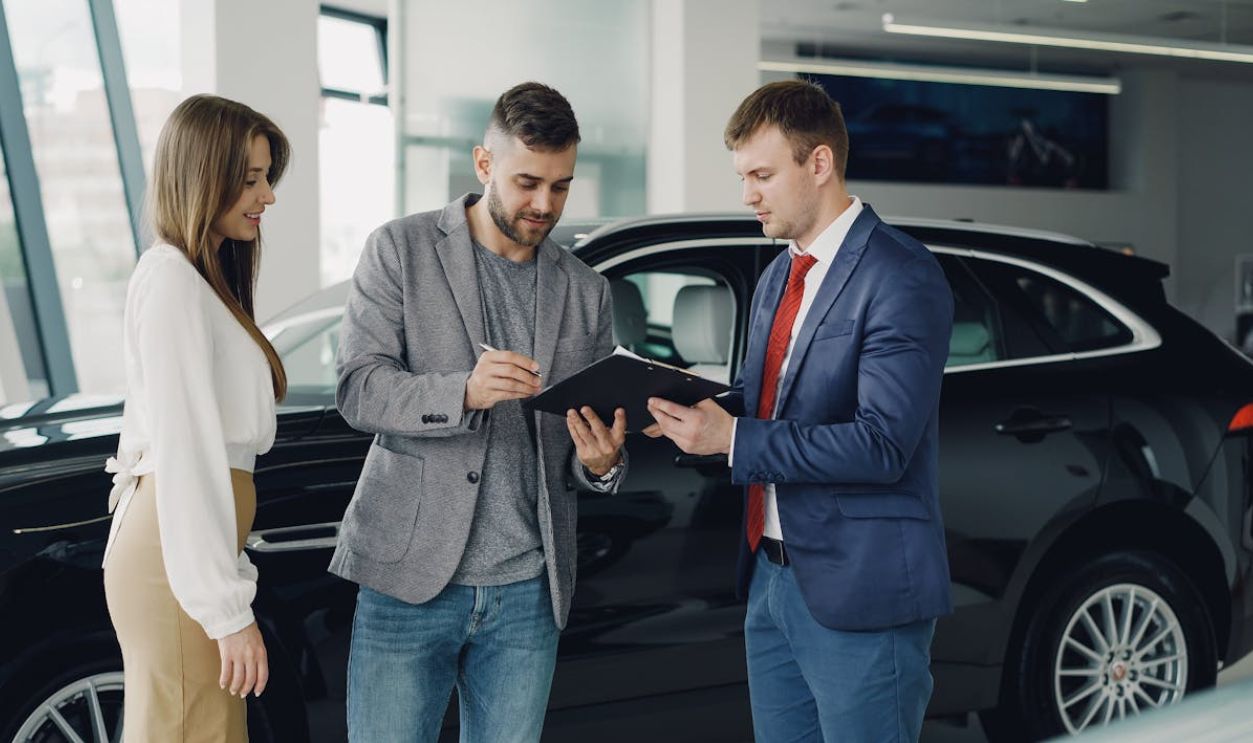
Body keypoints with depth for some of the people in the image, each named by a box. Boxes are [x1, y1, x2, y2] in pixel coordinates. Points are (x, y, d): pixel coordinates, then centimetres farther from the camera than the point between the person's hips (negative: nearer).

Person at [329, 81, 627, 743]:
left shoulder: (586, 292, 12)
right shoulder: (400, 250, 2)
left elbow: (590, 453, 15)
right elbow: (358, 391, -7)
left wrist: (601, 461, -10)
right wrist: (462, 392, -25)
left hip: (529, 591, 3)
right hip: (411, 576, -3)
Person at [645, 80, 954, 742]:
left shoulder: (902, 279, -14)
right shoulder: (778, 277, 16)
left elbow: (882, 444, -22)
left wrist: (733, 438, -22)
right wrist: (699, 407, -2)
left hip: (858, 592, -9)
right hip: (772, 577, 9)